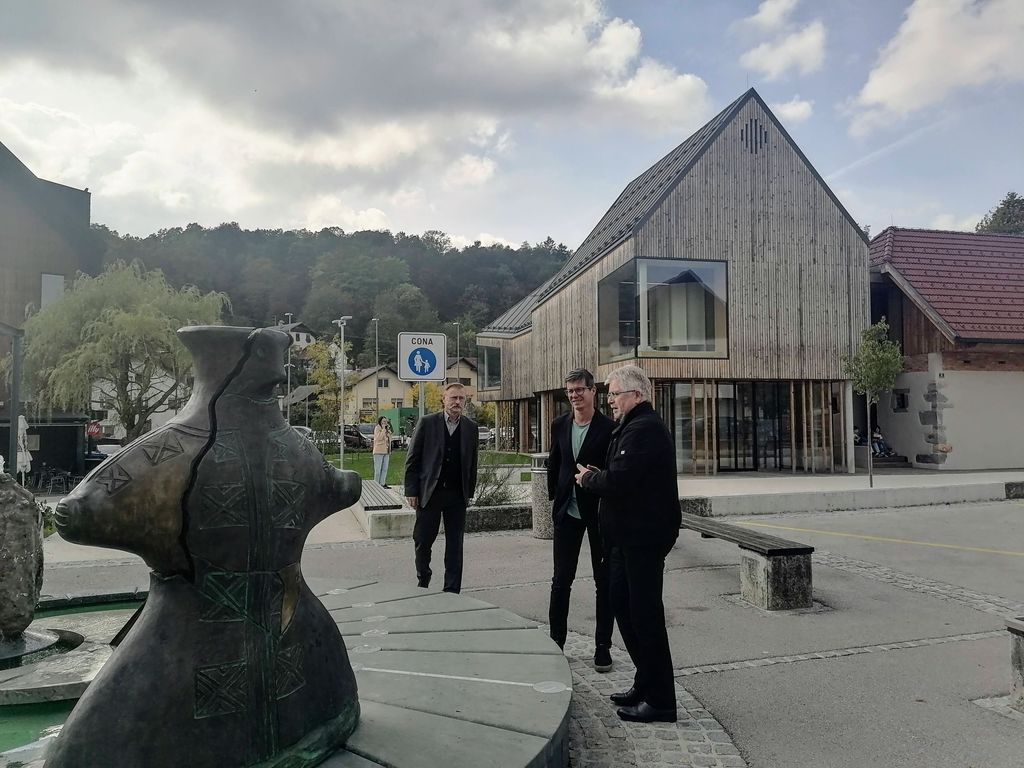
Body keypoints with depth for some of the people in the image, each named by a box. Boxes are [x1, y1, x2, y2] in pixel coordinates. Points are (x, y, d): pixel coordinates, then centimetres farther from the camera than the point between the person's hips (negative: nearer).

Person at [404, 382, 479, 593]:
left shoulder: (471, 427, 6)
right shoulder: (427, 423, -1)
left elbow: (472, 463, 10)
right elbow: (412, 460, -1)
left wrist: (470, 492, 6)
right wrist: (411, 491, -5)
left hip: (457, 495, 2)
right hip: (429, 492, -2)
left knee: (455, 545, 6)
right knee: (422, 540, 4)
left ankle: (452, 591, 16)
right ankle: (423, 581, 30)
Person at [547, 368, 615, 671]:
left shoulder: (609, 427, -11)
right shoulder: (560, 425, 4)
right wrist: (554, 497, 9)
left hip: (599, 512, -4)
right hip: (567, 511, 4)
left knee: (604, 581, 8)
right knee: (561, 579, 10)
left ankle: (603, 647, 19)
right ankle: (556, 641, 22)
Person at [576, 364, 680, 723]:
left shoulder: (643, 429, -18)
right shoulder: (634, 426, 17)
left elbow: (617, 481, -26)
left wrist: (587, 478, -8)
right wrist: (594, 476, 3)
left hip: (643, 536, -11)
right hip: (629, 535, 11)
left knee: (645, 613, -3)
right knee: (623, 606, 17)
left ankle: (660, 701, 9)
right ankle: (646, 685, 30)